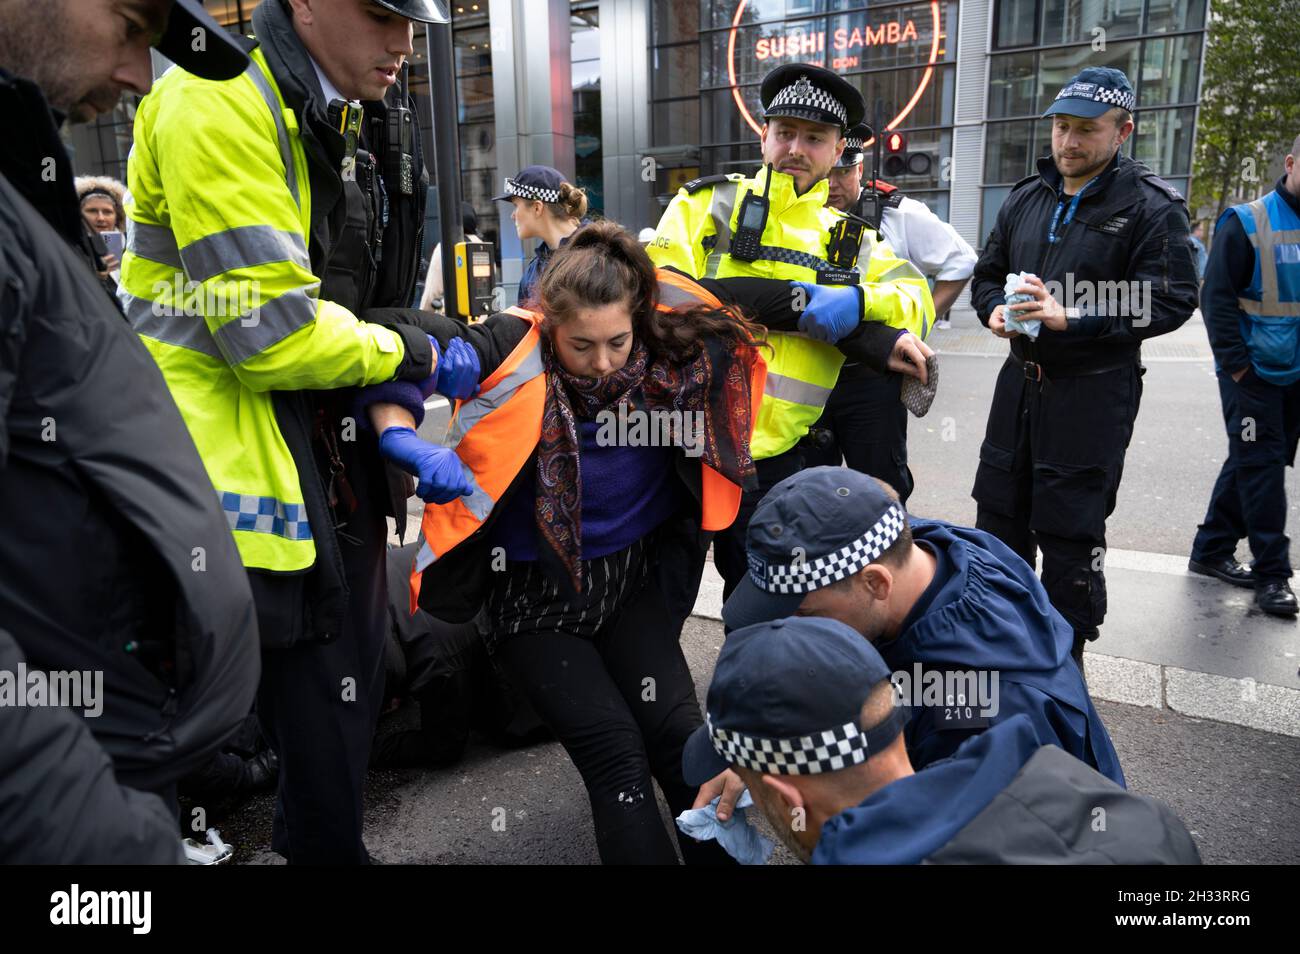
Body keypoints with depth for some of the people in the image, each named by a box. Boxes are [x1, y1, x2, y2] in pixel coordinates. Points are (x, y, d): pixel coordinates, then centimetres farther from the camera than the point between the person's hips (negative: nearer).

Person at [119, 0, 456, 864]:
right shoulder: (218, 107, -17)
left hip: (339, 457, 8)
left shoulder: (366, 122, 11)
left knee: (346, 689, 19)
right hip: (243, 459, -8)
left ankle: (326, 842, 40)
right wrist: (403, 352, -9)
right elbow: (274, 334, -24)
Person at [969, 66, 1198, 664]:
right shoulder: (1026, 198, 11)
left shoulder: (1152, 205, -7)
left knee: (1070, 531, 1)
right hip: (1020, 382, 6)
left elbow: (1171, 301, -14)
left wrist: (1072, 318, -24)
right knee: (999, 517, 14)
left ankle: (1062, 664, 18)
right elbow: (987, 274, 18)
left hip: (1093, 392, -6)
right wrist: (994, 311, -5)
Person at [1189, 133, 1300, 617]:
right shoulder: (1247, 223, -8)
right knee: (1260, 466, -3)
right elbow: (1217, 299, -10)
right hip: (1253, 373, -6)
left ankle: (1211, 550, 25)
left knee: (1252, 464, 12)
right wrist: (1236, 365, -14)